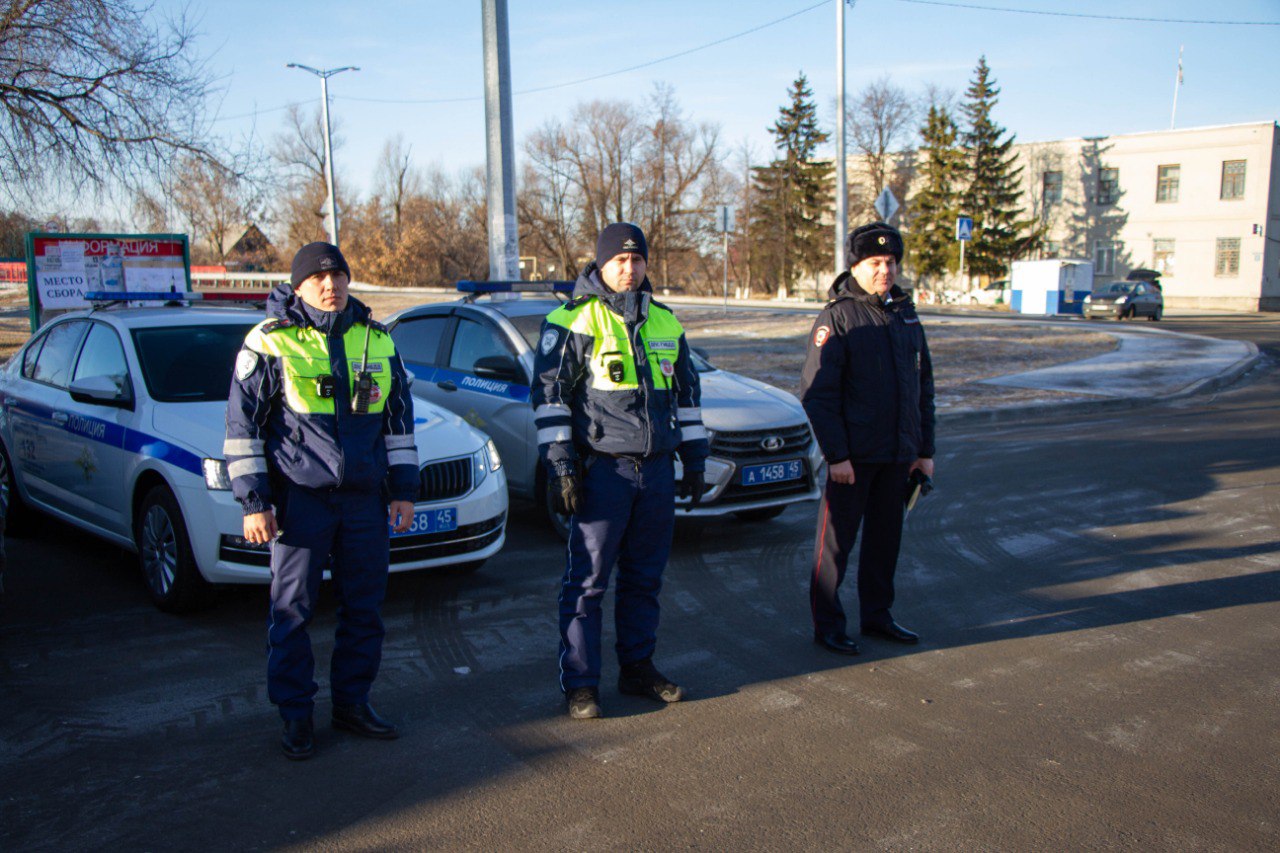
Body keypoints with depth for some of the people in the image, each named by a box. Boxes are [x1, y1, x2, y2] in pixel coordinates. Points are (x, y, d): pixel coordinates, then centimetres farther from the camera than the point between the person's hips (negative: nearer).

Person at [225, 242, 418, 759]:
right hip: (299, 497, -4)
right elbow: (242, 425, -1)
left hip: (365, 498, 4)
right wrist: (253, 502, -6)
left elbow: (399, 418, 16)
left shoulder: (377, 340, 10)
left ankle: (352, 703, 25)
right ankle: (295, 716, 17)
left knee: (364, 608, 10)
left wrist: (402, 490, 11)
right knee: (292, 610, 3)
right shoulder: (271, 343, -3)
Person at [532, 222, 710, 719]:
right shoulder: (572, 322, -4)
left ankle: (638, 668, 26)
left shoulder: (666, 323, 13)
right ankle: (580, 683, 9)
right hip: (602, 469, -5)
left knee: (645, 577, 13)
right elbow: (549, 397, -6)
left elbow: (687, 395, 20)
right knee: (587, 580, -1)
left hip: (657, 470, 5)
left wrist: (695, 462, 17)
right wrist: (560, 467, -12)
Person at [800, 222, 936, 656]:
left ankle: (877, 615, 28)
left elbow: (923, 387, 18)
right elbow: (816, 392, -13)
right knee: (836, 540, 2)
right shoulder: (837, 316, -8)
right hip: (854, 453, -6)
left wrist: (925, 449, 14)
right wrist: (836, 454, -17)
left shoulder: (906, 314, 12)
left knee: (886, 537, 14)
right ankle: (827, 624, 13)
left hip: (898, 453, 6)